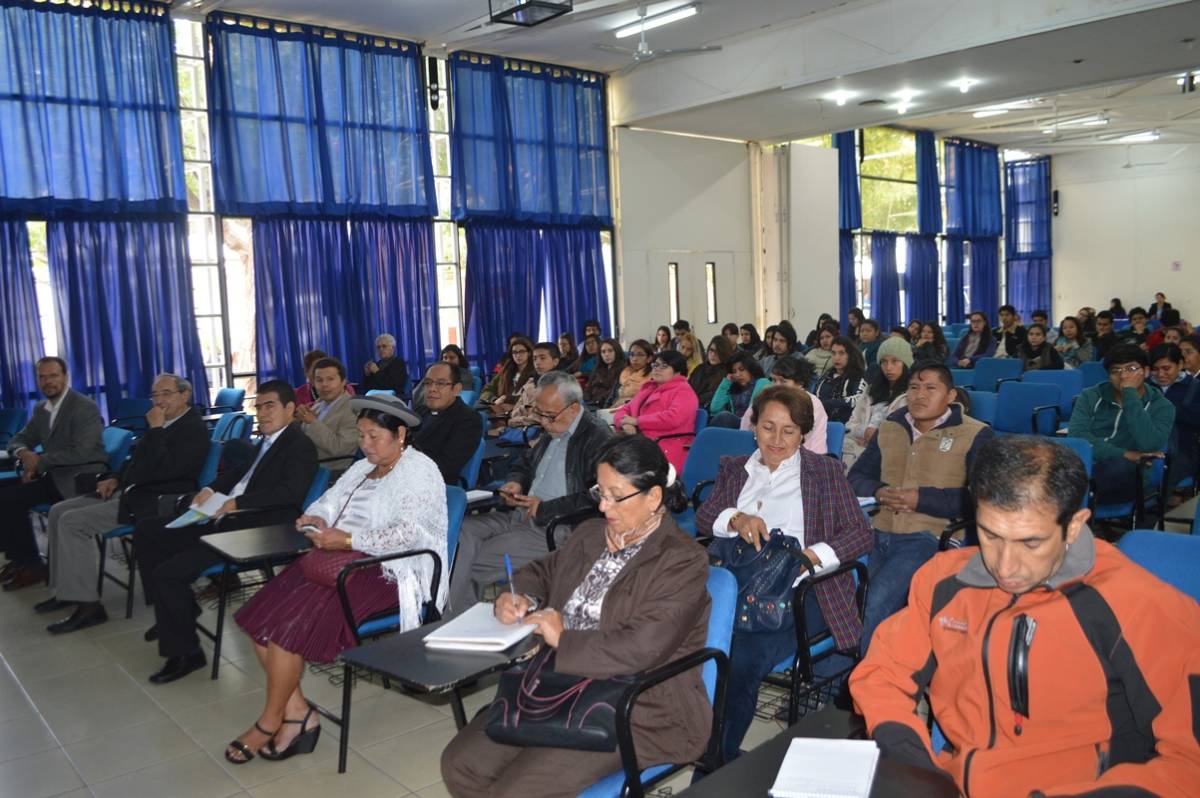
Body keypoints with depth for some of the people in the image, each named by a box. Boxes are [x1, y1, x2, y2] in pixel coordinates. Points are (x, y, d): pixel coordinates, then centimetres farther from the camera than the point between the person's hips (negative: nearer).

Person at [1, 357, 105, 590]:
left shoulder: (85, 407, -11)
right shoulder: (41, 409, 14)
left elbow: (80, 452, -21)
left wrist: (39, 462, -18)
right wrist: (24, 453, -8)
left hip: (81, 477, -8)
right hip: (52, 475, 8)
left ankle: (32, 567, -6)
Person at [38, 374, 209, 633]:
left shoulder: (195, 429, -13)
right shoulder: (162, 424, 15)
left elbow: (162, 470, -25)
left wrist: (155, 429, -19)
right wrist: (116, 478, 12)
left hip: (153, 503, -10)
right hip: (128, 492, 10)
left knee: (72, 522, -19)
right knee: (58, 511, 8)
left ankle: (87, 605, -13)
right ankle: (64, 590, 15)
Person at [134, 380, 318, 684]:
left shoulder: (300, 445, -10)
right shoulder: (267, 441, 18)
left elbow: (291, 491, -24)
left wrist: (237, 503, -26)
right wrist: (211, 489, 13)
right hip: (225, 520, 11)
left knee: (169, 573, -20)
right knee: (146, 530, 16)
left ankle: (185, 652, 0)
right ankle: (172, 613, 23)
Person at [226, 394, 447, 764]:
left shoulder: (419, 471, -6)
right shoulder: (362, 468, 22)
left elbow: (408, 532, -18)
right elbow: (331, 500, 18)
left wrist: (347, 539, -21)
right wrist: (317, 518, -5)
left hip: (384, 572, -9)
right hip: (342, 561, 9)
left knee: (290, 618, -20)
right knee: (261, 610, -10)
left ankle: (270, 723, -1)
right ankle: (296, 709, -4)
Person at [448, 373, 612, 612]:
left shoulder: (598, 439, -12)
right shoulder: (553, 432, 16)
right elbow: (524, 464, 35)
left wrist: (544, 509, -15)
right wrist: (516, 483, 10)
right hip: (521, 517, 9)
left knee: (476, 561, -20)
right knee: (462, 532, -9)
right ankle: (457, 618, -7)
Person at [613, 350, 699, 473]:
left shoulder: (683, 391, 2)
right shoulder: (648, 389, 26)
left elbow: (673, 418, -16)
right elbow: (624, 411, 24)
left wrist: (636, 421, -9)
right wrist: (625, 424, -2)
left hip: (665, 450, -7)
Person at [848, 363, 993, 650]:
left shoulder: (974, 435, 4)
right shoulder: (889, 428, 20)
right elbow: (857, 476, 24)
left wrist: (922, 499, -12)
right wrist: (878, 492, 1)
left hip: (930, 537, -5)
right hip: (879, 533, 5)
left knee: (877, 602, -26)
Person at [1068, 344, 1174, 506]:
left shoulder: (1161, 406, 9)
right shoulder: (1091, 396, 14)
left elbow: (1149, 445, -12)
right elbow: (1076, 435, -4)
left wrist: (1130, 394, -7)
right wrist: (1123, 454, -14)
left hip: (1122, 475, 0)